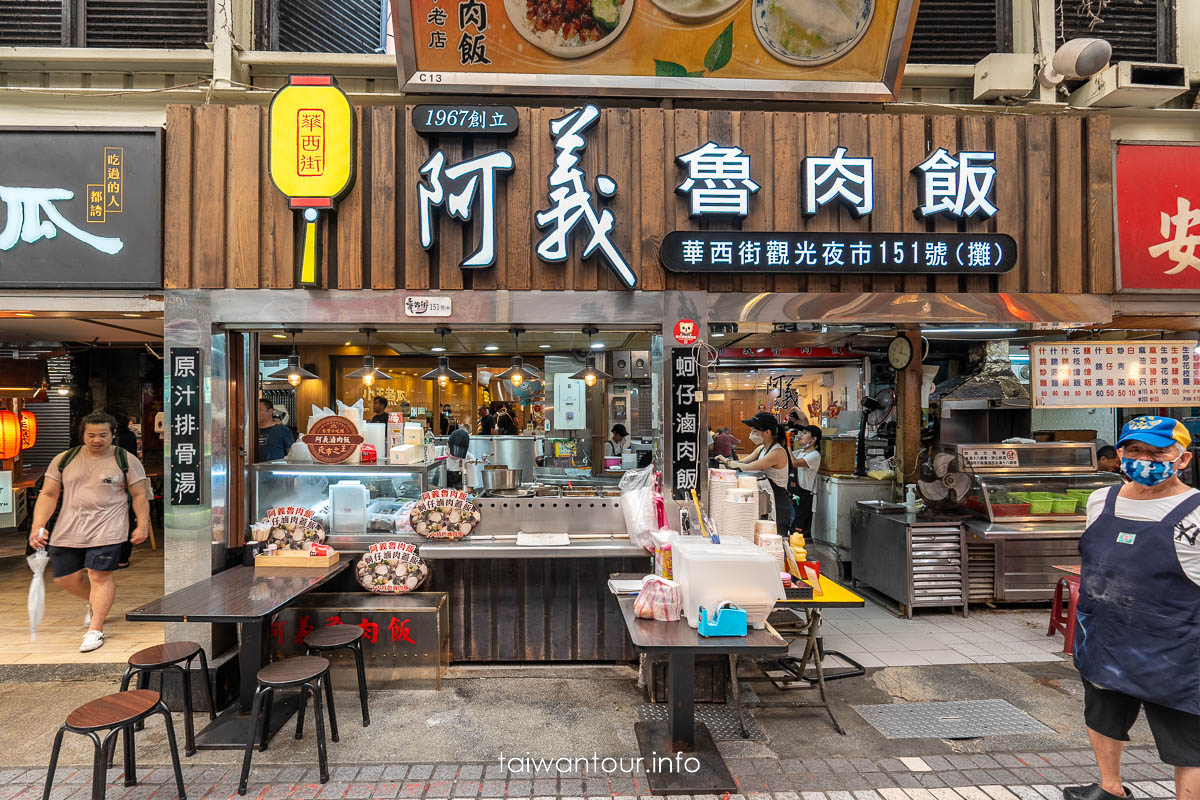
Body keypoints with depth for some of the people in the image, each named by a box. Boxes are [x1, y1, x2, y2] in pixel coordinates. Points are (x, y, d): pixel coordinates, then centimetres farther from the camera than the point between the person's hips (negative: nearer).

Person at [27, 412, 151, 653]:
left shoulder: (126, 461, 0)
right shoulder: (63, 460, 7)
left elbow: (140, 495, 1)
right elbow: (48, 494, 10)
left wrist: (142, 525, -6)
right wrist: (37, 526, 0)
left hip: (106, 530, -4)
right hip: (67, 531, 4)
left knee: (99, 576, -10)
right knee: (65, 578, 10)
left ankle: (96, 629, -2)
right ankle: (96, 602, 39)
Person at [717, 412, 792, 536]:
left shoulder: (778, 452, -20)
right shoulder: (761, 449, 9)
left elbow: (748, 467, -22)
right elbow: (742, 463, 10)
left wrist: (728, 461, -9)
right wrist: (726, 461, -8)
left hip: (778, 505, -9)